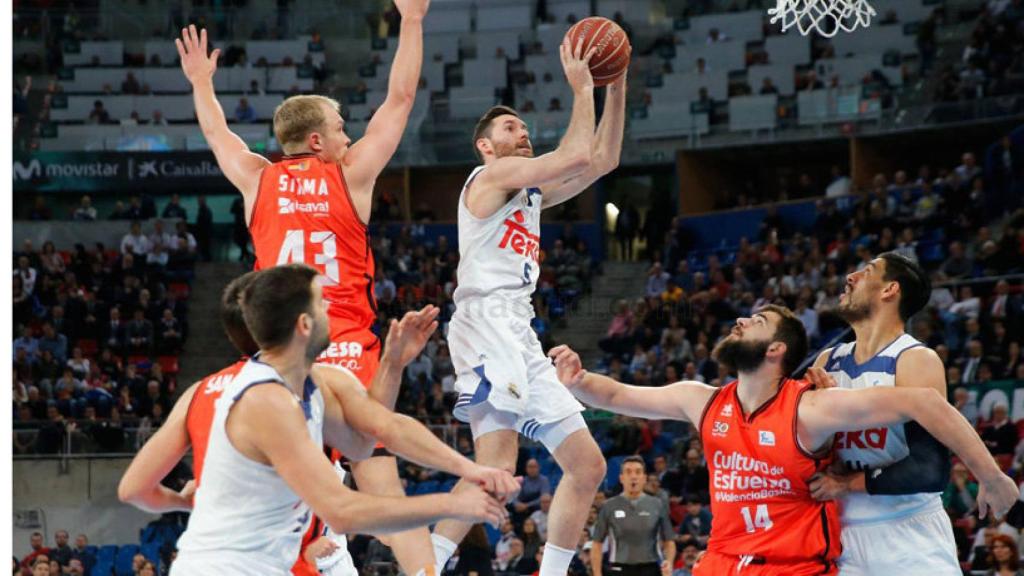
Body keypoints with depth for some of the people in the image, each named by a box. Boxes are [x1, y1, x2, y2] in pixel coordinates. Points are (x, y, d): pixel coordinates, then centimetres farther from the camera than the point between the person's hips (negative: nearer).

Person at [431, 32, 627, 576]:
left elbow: (603, 160, 25)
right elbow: (577, 156, -12)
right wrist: (581, 88, -1)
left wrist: (617, 89, 17)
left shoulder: (531, 191, 26)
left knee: (587, 465, 8)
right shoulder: (492, 174, 0)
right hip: (486, 323, -10)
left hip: (521, 336, 10)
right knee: (496, 469, -27)